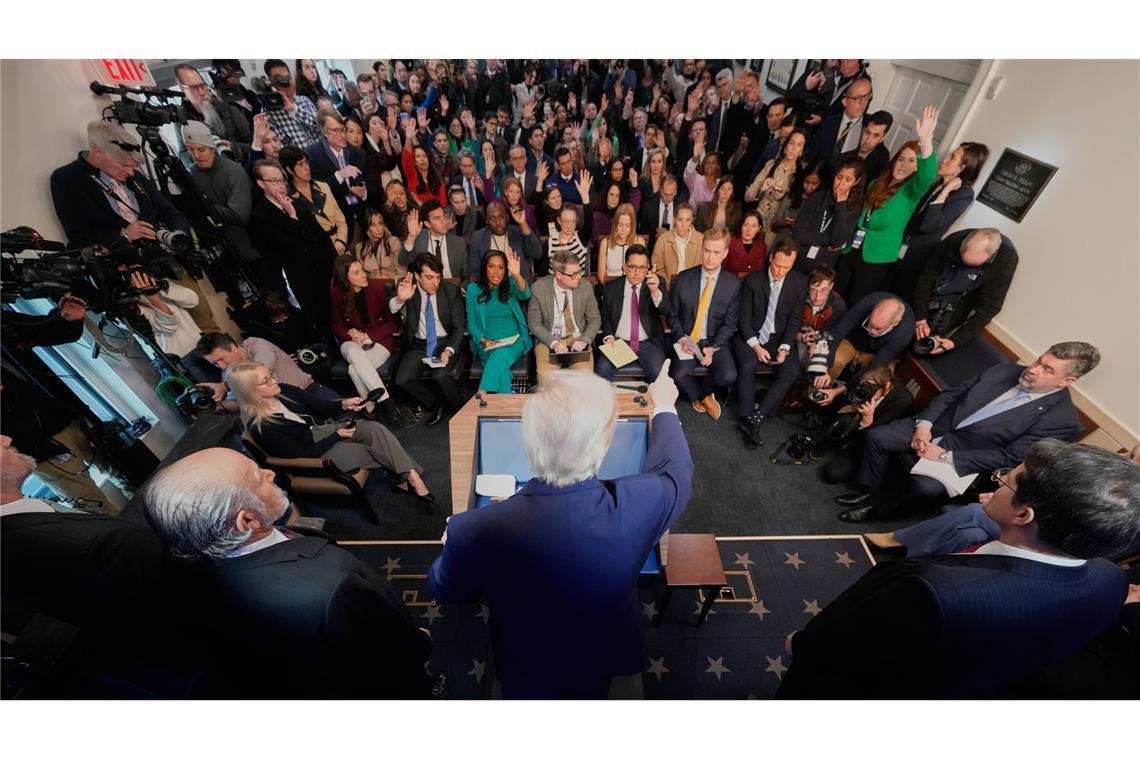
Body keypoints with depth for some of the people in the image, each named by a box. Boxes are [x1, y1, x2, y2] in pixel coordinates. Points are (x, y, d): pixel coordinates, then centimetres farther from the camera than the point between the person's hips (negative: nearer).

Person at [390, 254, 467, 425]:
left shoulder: (451, 291, -7)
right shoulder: (408, 289, -4)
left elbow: (459, 327, -4)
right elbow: (391, 311, -18)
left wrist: (449, 350, -20)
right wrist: (400, 299, -41)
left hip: (446, 343, -2)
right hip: (419, 345, 2)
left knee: (440, 375, -30)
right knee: (402, 380, -19)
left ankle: (458, 408, 0)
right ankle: (439, 404, 4)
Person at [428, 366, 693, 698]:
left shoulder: (475, 531, -38)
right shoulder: (639, 505, -37)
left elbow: (444, 590, -14)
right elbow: (674, 468, -11)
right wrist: (663, 406, 5)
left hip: (526, 677, 0)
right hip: (607, 664, 0)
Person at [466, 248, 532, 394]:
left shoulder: (510, 284, 12)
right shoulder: (474, 289, 11)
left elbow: (525, 295, -11)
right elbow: (471, 323, 8)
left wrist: (517, 275, -30)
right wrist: (483, 340, -11)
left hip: (514, 340, 0)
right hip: (487, 344, 0)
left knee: (501, 356, -34)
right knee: (501, 366, -32)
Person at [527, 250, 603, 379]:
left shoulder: (585, 287, -6)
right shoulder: (538, 288, -9)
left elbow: (594, 319, 5)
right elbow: (534, 323, -2)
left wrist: (584, 340, -13)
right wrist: (553, 342, -17)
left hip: (578, 339, 1)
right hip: (549, 340, -1)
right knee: (546, 376, -26)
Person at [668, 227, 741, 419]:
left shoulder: (733, 284, -3)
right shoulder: (682, 279, -3)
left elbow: (730, 323, 0)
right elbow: (672, 315, 4)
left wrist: (712, 348, -14)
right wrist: (682, 337, -13)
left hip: (715, 341, 1)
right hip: (686, 340, 0)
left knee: (729, 377, -24)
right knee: (680, 376, -26)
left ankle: (701, 390, 11)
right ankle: (702, 396, 10)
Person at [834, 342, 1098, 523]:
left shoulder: (1062, 419, -11)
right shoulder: (1006, 371, 2)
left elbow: (1009, 458, -16)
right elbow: (950, 393, 6)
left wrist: (946, 456, -22)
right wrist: (923, 425, -10)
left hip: (963, 459, -5)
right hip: (935, 427, 5)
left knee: (925, 486, -31)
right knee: (877, 437, -14)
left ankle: (877, 506, -2)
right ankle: (869, 490, 8)